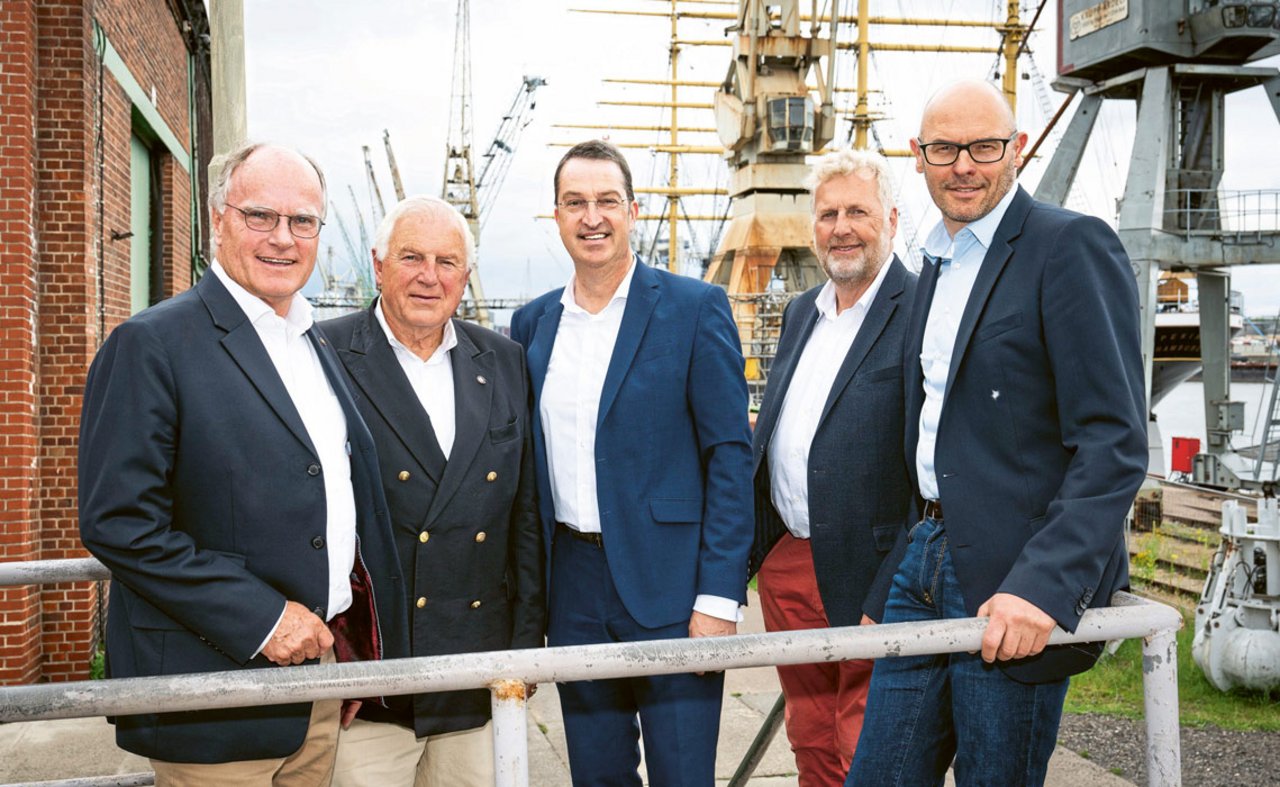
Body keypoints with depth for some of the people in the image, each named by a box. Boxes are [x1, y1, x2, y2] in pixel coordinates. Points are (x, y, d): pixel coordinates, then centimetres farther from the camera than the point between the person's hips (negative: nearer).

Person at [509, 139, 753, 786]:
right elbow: (524, 463, 13)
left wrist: (719, 596, -13)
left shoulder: (695, 308, -4)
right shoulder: (532, 324, 9)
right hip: (573, 585, 4)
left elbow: (730, 454, -8)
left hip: (669, 584, -4)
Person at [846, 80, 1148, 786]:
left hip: (1019, 581, -7)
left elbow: (1115, 442, -17)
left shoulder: (1071, 246, -10)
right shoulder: (937, 264, 16)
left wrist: (1045, 585, -25)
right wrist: (922, 547, 15)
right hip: (928, 559, 7)